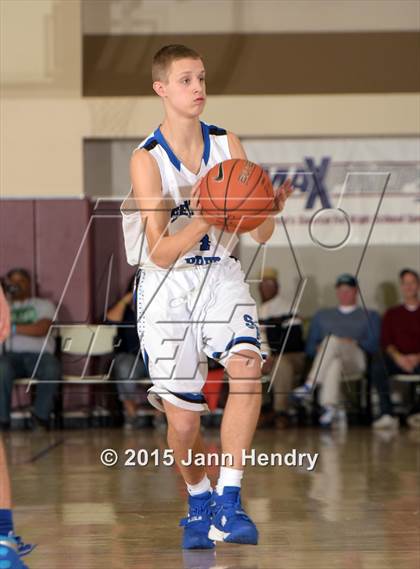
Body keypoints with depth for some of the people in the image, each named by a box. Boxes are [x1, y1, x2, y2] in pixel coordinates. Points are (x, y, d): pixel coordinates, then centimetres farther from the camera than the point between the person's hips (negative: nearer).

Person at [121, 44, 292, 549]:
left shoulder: (227, 145, -2)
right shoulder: (147, 159, -13)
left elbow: (260, 235, 0)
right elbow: (159, 254, -19)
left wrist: (271, 210, -23)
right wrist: (204, 221, -35)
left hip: (220, 277, 2)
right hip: (166, 286, -2)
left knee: (246, 366, -27)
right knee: (182, 421, -2)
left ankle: (227, 504, -20)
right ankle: (198, 502, 30)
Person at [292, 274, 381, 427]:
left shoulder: (370, 316, 26)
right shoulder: (322, 315, 34)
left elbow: (374, 345, 9)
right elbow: (310, 346, 22)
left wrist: (355, 343, -8)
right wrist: (320, 349, 0)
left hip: (356, 360, -1)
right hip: (326, 360, 2)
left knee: (332, 340, -36)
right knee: (334, 364, -40)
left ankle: (310, 385, -50)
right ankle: (330, 407, -58)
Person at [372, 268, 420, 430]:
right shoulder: (392, 314, 20)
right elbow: (385, 342, 9)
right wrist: (398, 357, -11)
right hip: (397, 359, 2)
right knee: (379, 369, -31)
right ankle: (387, 415, -35)